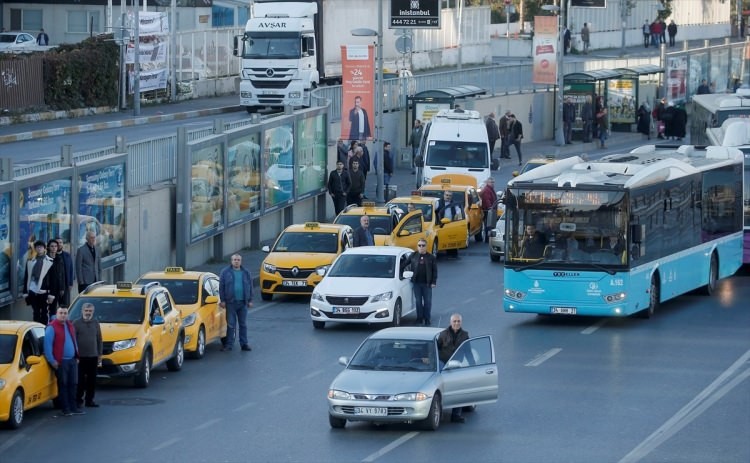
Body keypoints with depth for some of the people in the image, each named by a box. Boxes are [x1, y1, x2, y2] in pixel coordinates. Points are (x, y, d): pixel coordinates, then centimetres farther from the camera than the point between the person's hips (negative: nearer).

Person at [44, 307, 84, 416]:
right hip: (61, 361, -7)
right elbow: (47, 345, -13)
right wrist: (52, 361, -16)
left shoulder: (70, 326, 15)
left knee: (73, 384, 8)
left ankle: (73, 407, 14)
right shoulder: (52, 327, -9)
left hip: (72, 360, 7)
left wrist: (77, 357, 17)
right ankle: (66, 409, 1)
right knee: (63, 385, -3)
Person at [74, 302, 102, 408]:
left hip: (93, 356, 4)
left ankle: (89, 400, 15)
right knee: (80, 380, -3)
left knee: (92, 380, 7)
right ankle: (78, 400, 4)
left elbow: (99, 340, 16)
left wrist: (100, 354, 12)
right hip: (81, 357, -4)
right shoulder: (76, 323, -4)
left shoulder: (95, 323, 11)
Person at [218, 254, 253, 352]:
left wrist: (250, 300, 7)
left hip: (243, 303, 2)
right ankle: (229, 344, 4)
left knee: (243, 324, 7)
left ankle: (244, 344, 13)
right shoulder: (225, 272, 2)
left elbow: (250, 287, 12)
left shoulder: (246, 273, 10)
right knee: (231, 324, -1)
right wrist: (222, 300, -5)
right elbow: (221, 287, 1)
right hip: (231, 302, -2)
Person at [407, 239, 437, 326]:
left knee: (427, 301, 2)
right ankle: (419, 318, 13)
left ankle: (427, 319, 9)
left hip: (427, 283, -1)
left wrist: (433, 282, -2)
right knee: (418, 301, 5)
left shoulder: (431, 257, 2)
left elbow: (434, 270, 3)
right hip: (416, 283, 1)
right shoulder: (413, 256, 3)